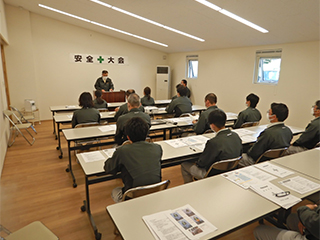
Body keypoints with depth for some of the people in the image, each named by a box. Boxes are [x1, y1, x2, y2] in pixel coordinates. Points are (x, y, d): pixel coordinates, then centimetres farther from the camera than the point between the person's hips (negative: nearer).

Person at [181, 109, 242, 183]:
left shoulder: (214, 142, -33)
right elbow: (240, 153, 7)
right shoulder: (236, 136, -10)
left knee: (184, 164, 11)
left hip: (214, 174, -7)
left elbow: (202, 163, -20)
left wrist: (196, 163, 4)